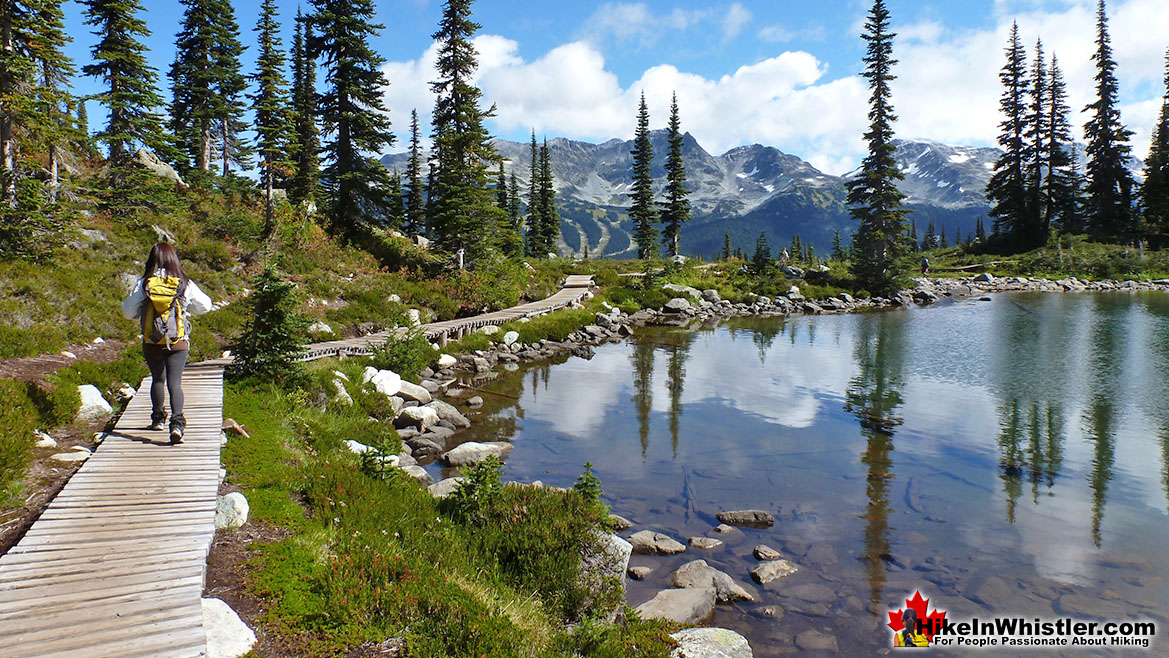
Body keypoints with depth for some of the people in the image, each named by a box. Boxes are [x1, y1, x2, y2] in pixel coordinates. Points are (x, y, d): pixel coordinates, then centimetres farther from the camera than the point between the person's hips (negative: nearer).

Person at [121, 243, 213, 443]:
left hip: (151, 343, 1)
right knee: (175, 382, -2)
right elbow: (204, 305, 6)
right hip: (179, 343, -1)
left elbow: (128, 312, -2)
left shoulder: (144, 284, -4)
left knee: (158, 379, 20)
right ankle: (177, 423, -19)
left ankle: (158, 418, 34)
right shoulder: (185, 284, -5)